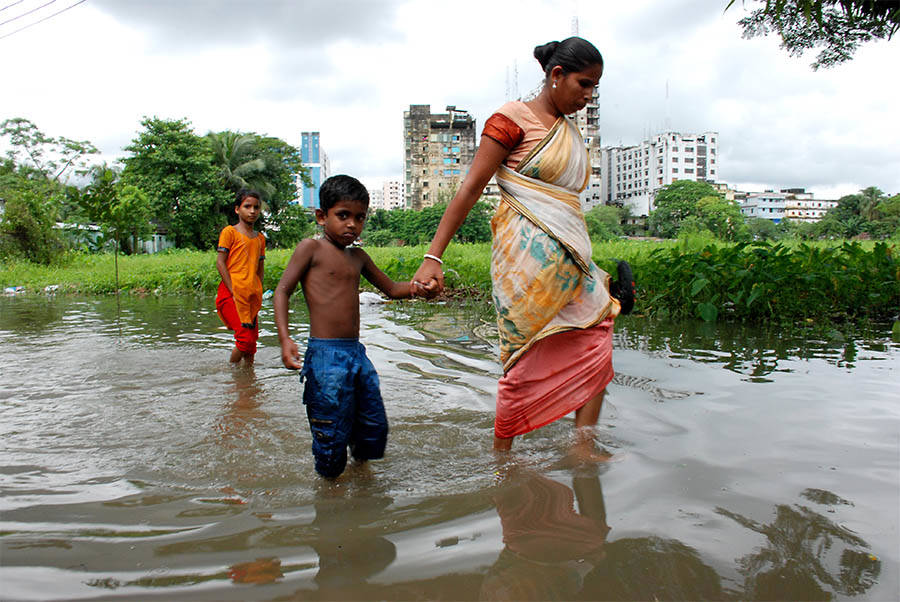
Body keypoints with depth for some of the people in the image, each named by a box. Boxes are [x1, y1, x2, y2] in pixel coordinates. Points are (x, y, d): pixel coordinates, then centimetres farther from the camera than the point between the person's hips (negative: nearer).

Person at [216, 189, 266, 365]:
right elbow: (220, 262, -6)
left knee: (252, 341, 6)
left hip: (252, 296, 6)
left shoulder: (260, 238, 17)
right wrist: (233, 291, -12)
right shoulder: (230, 232, -1)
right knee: (246, 340, -13)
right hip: (232, 294, -6)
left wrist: (258, 294, 8)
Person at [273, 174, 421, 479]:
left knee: (374, 427, 11)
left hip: (357, 353, 6)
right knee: (332, 434, -1)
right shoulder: (311, 248, -2)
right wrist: (285, 340, -18)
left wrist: (414, 287, 1)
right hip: (325, 355, -6)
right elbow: (282, 292, -5)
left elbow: (390, 288, 24)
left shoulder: (358, 256, 15)